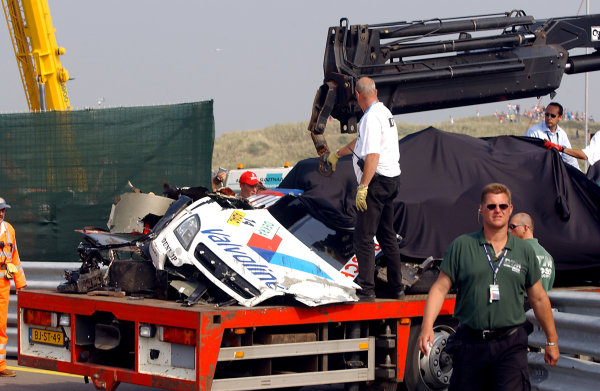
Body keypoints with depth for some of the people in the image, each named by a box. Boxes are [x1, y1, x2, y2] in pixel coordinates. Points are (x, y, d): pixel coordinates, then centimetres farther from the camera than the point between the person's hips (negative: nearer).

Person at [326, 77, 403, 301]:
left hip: (377, 181, -10)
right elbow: (361, 142, 31)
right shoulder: (384, 112, 16)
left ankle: (366, 290, -12)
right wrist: (337, 154, 44)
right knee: (387, 235, 17)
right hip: (391, 180, 10)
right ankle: (397, 288, 21)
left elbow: (373, 155, -24)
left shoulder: (372, 117, -15)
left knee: (363, 237, -9)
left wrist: (363, 186, -25)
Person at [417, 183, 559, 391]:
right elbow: (440, 288, 1)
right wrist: (427, 327, -13)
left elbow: (539, 299, 16)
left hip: (511, 345, 0)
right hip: (470, 343, 0)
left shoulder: (524, 251, 10)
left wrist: (552, 341, 19)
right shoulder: (461, 246, 4)